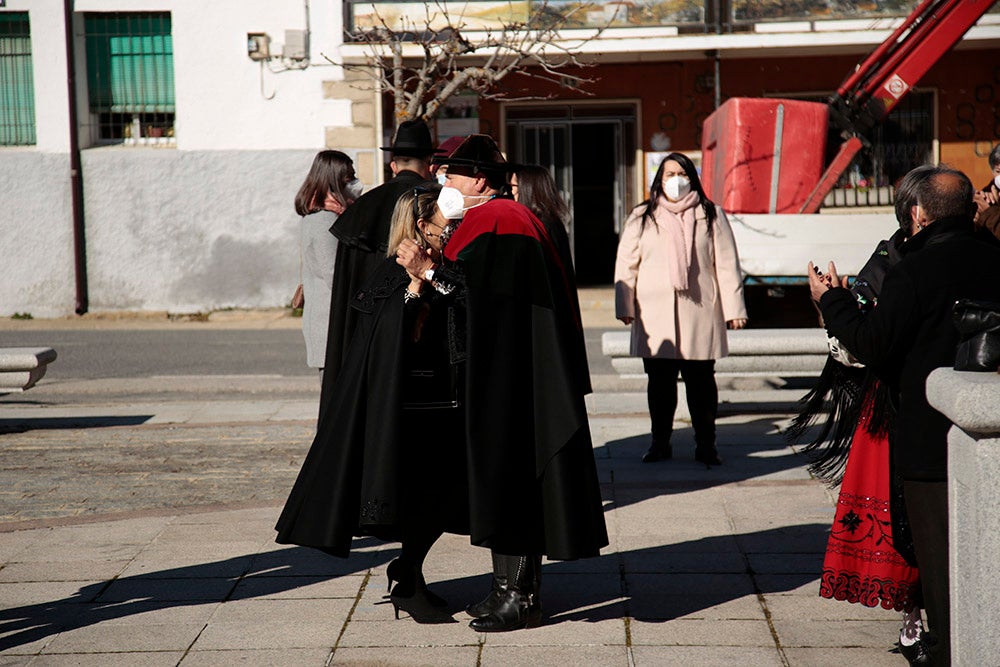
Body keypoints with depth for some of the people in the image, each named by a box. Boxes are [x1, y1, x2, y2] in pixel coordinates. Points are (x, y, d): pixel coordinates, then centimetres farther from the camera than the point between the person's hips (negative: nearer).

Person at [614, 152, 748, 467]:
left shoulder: (711, 216, 8)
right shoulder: (641, 218, 10)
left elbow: (726, 264, 6)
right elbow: (626, 264, 9)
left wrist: (733, 308, 0)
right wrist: (625, 306, 1)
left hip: (700, 312, -1)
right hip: (654, 315, 1)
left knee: (701, 380, -1)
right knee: (660, 381, 5)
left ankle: (706, 444, 8)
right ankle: (660, 442, 15)